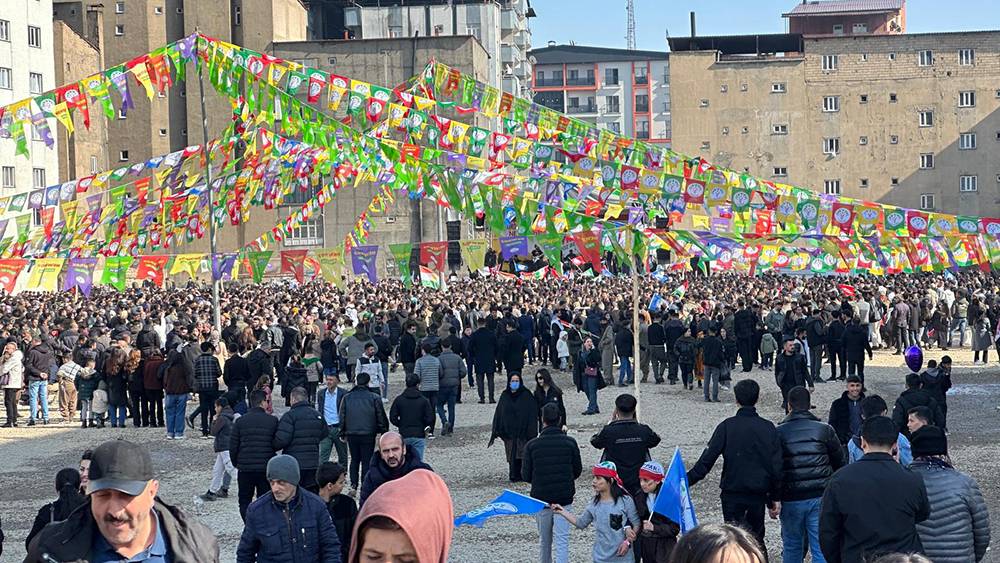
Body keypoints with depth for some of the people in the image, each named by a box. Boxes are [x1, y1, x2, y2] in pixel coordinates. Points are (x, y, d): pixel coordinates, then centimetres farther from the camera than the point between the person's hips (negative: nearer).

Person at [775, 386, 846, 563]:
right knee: (822, 548, 2)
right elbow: (840, 464, 6)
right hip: (821, 498, 0)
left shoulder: (778, 432, -1)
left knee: (792, 547, 14)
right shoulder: (825, 430, 1)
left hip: (790, 500, 0)